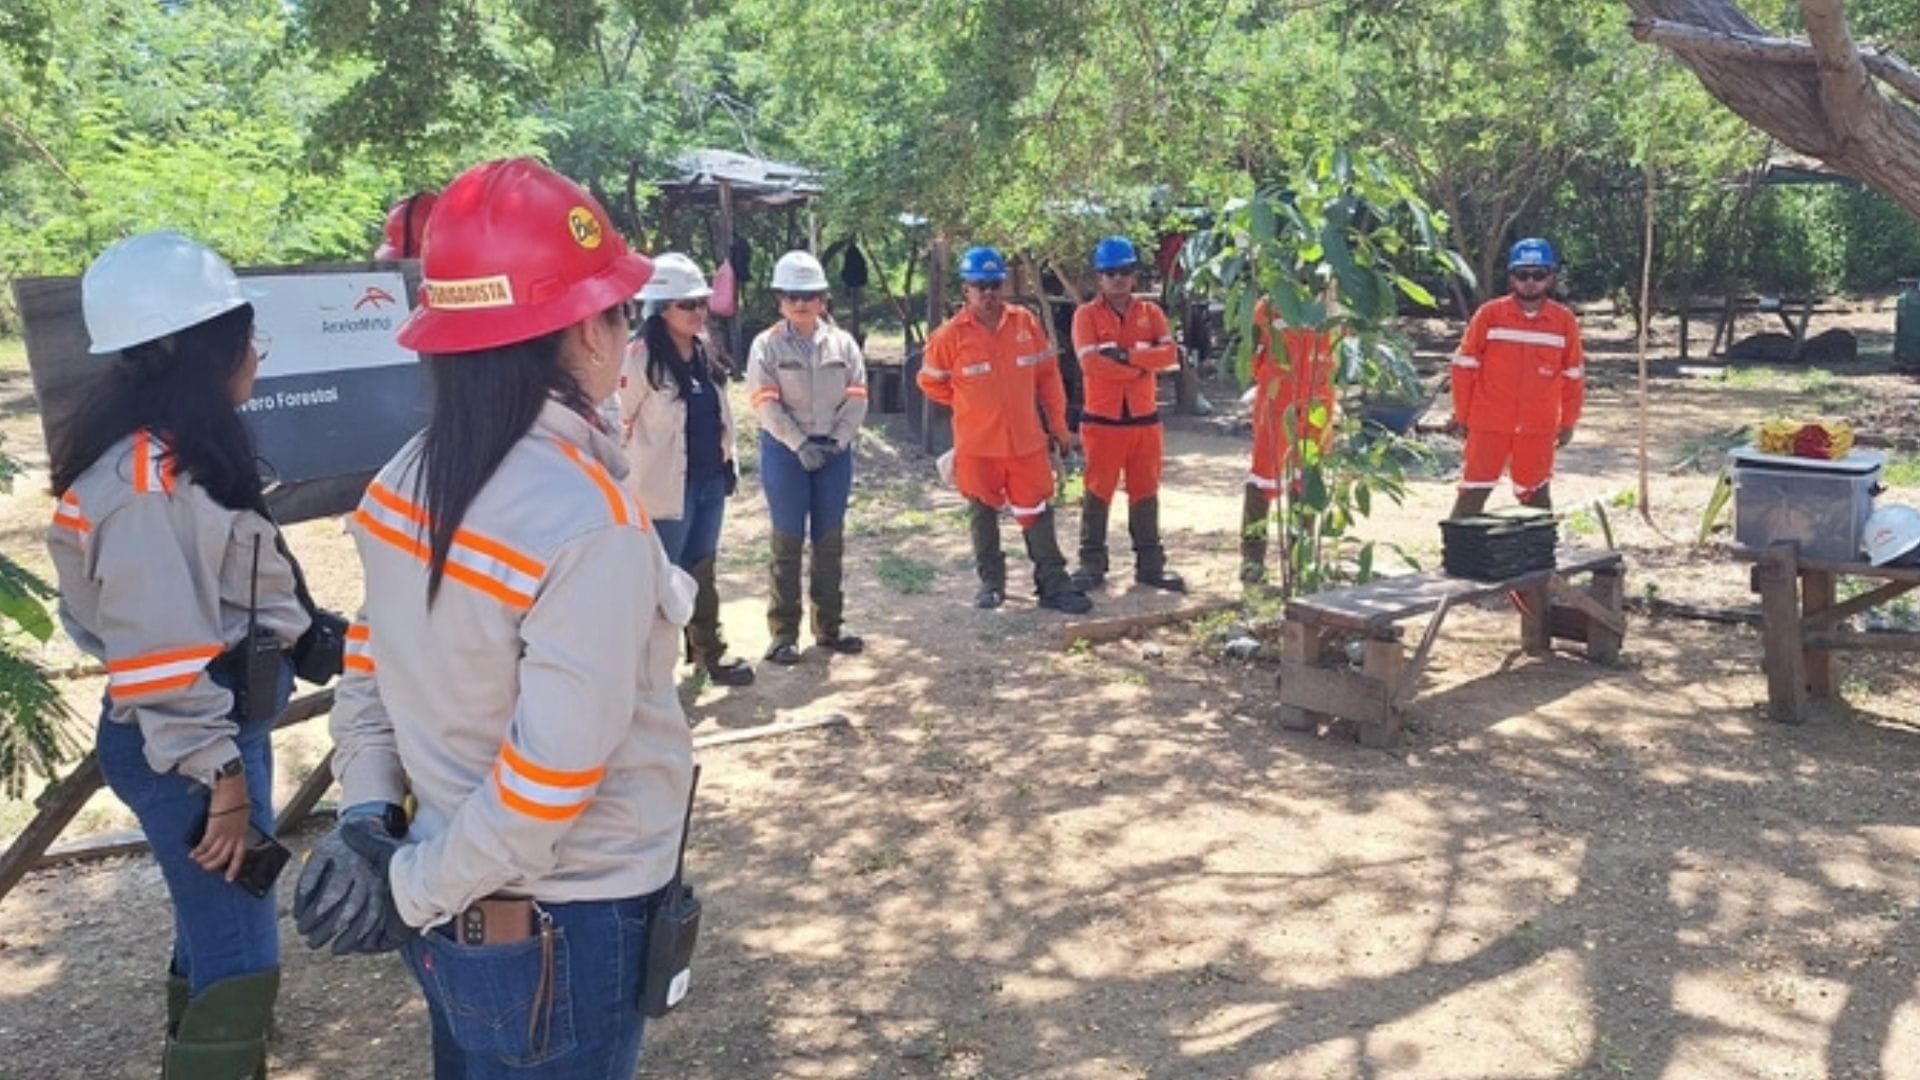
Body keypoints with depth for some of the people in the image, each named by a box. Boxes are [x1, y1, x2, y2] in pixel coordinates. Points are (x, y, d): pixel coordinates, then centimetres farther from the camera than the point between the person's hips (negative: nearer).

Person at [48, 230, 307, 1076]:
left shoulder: (189, 451, 9)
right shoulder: (145, 479, -22)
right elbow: (159, 649, -24)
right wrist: (219, 773, -20)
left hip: (226, 719, 10)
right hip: (185, 742, -10)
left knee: (215, 931, 21)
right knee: (240, 960, -4)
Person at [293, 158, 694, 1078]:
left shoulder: (406, 482, -3)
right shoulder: (588, 523, -27)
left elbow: (368, 674, 4)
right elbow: (549, 780, -26)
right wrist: (414, 889, -13)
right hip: (561, 932, -7)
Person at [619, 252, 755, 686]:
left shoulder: (704, 351, 8)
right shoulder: (641, 356, -15)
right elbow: (616, 422, -14)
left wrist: (729, 464, 16)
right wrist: (629, 479, -11)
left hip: (710, 481, 7)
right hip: (667, 486, -7)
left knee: (701, 569, 17)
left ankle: (709, 652, 29)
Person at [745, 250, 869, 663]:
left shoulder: (842, 342, 5)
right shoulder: (766, 345, -3)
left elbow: (857, 397, 2)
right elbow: (767, 404, -9)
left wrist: (837, 441, -11)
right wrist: (801, 445, -17)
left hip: (834, 450, 3)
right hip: (785, 451, -3)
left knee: (830, 541, 10)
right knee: (788, 541, 1)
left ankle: (830, 626, 21)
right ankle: (784, 633, 8)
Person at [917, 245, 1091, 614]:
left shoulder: (1026, 323, -1)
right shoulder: (951, 334, -8)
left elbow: (1048, 374, 7)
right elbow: (931, 382, 6)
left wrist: (1058, 424, 7)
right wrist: (970, 404, 8)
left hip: (1027, 441, 1)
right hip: (977, 445, -1)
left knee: (1037, 513, 5)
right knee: (983, 514, 11)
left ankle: (1054, 585, 12)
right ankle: (991, 582, 25)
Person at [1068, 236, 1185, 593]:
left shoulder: (1150, 312, 7)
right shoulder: (1087, 314, -3)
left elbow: (1169, 353, -9)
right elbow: (1091, 362, -18)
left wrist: (1125, 354, -20)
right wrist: (1142, 366, -14)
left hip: (1145, 419, 3)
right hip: (1101, 420, -3)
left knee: (1146, 493, 9)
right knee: (1098, 492, 3)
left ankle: (1150, 564, 18)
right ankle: (1092, 564, 11)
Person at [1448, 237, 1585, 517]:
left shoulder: (1565, 321, 1)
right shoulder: (1489, 314, -5)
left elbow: (1573, 375, 9)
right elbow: (1465, 366, 1)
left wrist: (1568, 422, 10)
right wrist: (1462, 415, 2)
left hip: (1539, 430, 2)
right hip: (1489, 425, -2)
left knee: (1537, 494, 13)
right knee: (1473, 492, -1)